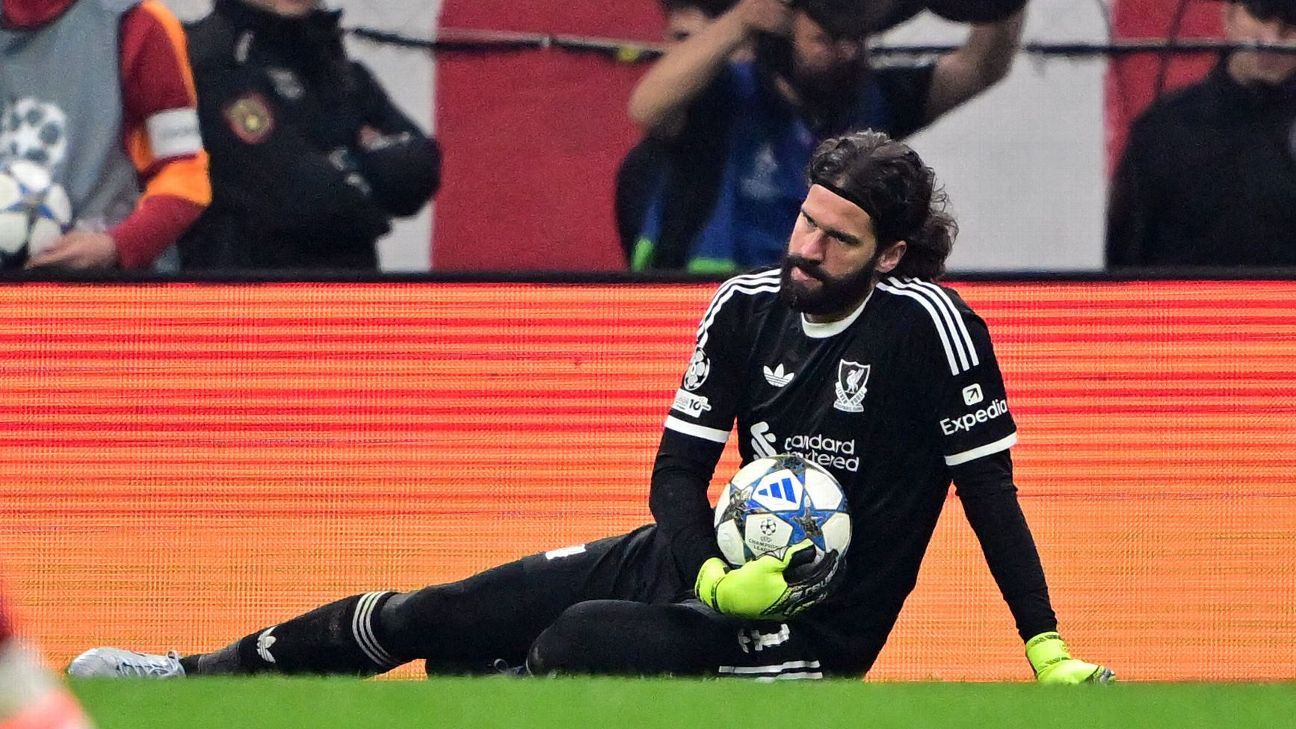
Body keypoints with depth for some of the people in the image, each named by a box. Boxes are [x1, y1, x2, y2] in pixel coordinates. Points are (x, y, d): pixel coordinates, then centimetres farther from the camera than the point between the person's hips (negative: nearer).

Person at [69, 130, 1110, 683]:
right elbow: (679, 469, 2)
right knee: (439, 615, 0)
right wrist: (713, 576, -18)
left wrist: (1050, 654, -15)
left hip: (811, 636, -6)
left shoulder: (927, 326, -16)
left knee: (578, 641, -31)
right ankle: (202, 677, 11)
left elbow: (989, 492, -11)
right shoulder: (748, 307, 0)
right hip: (705, 569, 6)